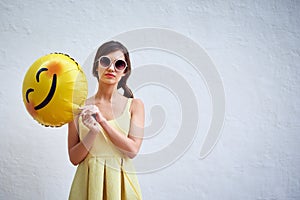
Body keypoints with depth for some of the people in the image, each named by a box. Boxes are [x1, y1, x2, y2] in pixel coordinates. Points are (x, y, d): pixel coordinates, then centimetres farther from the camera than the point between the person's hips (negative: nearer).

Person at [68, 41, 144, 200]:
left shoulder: (134, 105, -2)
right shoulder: (80, 107, -2)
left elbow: (132, 150, -11)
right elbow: (74, 158, -3)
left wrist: (102, 121, -18)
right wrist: (93, 132, -19)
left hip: (120, 183, 0)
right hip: (88, 182, 0)